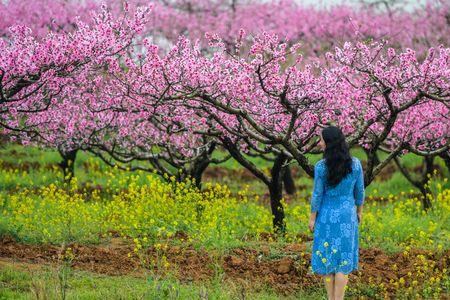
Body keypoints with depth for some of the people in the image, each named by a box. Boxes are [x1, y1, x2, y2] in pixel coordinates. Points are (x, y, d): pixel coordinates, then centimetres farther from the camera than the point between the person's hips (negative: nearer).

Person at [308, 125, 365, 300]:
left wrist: (312, 218, 0)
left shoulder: (321, 167, -20)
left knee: (326, 257, 12)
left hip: (327, 215, -1)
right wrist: (359, 212, 16)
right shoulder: (355, 164, -11)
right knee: (343, 259, 6)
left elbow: (317, 195, -12)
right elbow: (359, 191, 0)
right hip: (347, 215, 2)